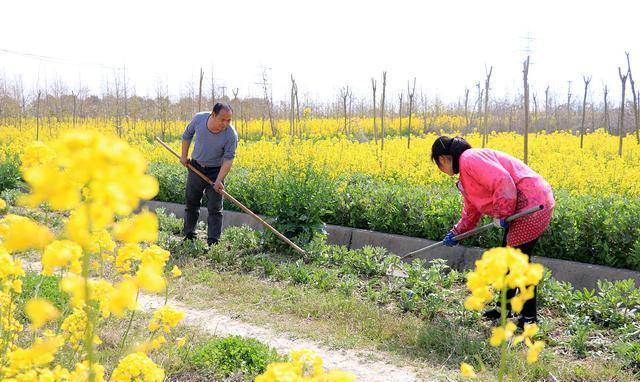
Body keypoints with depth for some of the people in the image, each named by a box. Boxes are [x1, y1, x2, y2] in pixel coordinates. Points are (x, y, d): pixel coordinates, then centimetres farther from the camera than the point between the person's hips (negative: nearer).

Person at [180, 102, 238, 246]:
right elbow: (187, 134, 4)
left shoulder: (231, 135, -26)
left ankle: (213, 243, 0)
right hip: (195, 167, 3)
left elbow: (228, 159, -21)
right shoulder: (199, 118, -17)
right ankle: (189, 235, 30)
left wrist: (219, 180, -31)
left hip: (215, 171, -3)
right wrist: (184, 155, 5)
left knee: (215, 209, -4)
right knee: (191, 203, 15)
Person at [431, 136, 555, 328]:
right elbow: (472, 210, 31)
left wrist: (501, 214, -19)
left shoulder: (469, 159, -15)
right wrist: (456, 232, 31)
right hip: (520, 208, 11)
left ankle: (529, 316, 11)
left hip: (532, 203, -11)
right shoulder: (466, 176, 19)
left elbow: (503, 182, -26)